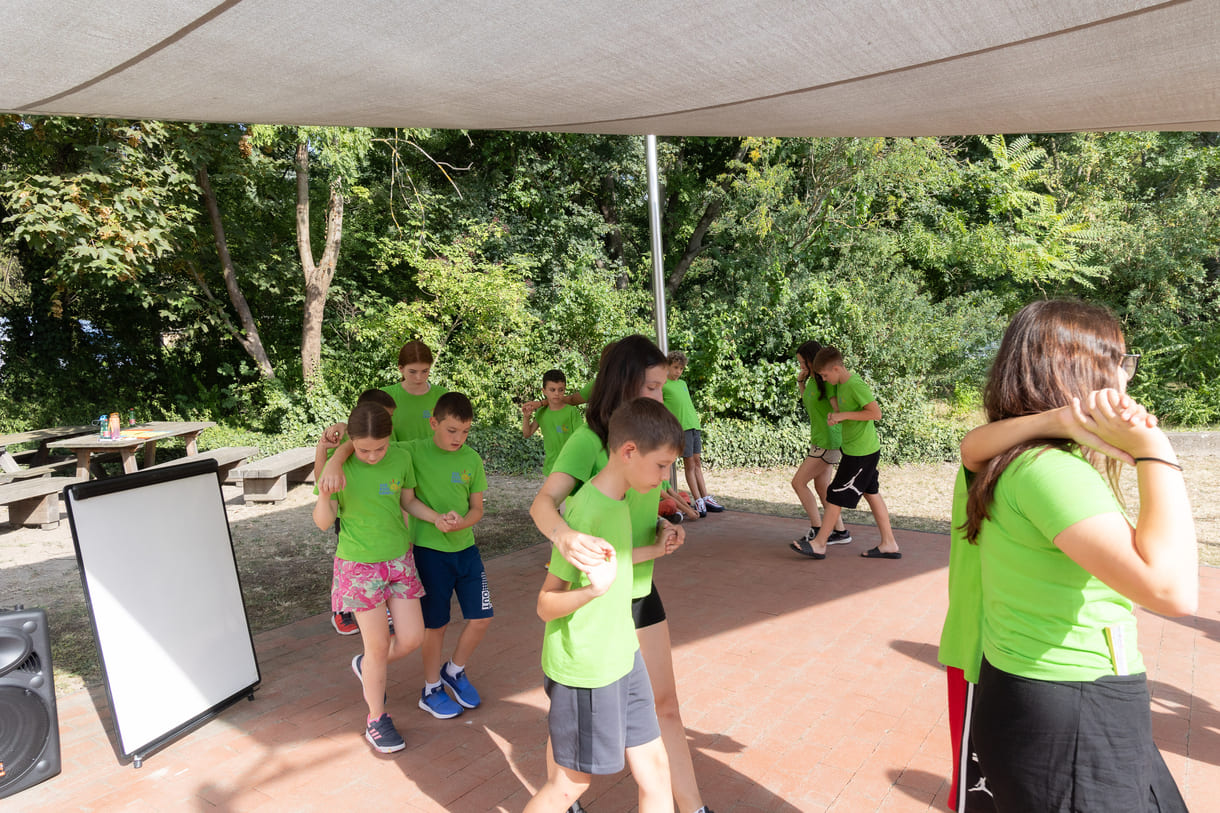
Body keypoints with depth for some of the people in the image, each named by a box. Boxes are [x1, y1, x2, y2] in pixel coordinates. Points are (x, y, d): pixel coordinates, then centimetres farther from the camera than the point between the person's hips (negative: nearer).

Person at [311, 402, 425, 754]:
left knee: (412, 638, 6)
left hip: (399, 560, 4)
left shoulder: (401, 458, -7)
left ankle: (366, 666, 38)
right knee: (379, 646, 5)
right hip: (358, 566, -3)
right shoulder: (339, 465, -15)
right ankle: (376, 719, 29)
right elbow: (323, 521, -11)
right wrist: (324, 494, -29)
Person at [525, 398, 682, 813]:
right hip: (584, 669, -8)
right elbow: (546, 604, -20)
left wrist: (653, 549, 14)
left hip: (622, 657, 8)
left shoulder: (618, 501, 1)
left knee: (654, 766, 16)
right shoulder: (586, 511, -25)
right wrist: (592, 590, -38)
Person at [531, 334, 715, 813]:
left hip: (640, 590, 6)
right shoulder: (588, 440, -19)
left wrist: (664, 527, -8)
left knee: (664, 703, 14)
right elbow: (544, 502, -33)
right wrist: (563, 535, -54)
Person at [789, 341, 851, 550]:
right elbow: (808, 404, 24)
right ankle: (841, 532, 21)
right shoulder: (811, 380, 10)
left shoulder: (827, 381, -17)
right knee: (821, 487, 13)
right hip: (819, 440, 9)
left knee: (798, 482, -7)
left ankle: (817, 530, 3)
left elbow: (839, 411, -20)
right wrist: (800, 382, 12)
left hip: (828, 442, -9)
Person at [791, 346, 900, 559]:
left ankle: (819, 544, 7)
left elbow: (876, 413, -22)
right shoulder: (841, 385, 9)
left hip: (860, 452, -10)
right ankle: (889, 544, 21)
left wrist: (844, 415, -21)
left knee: (836, 496, -2)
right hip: (866, 449, 10)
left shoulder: (856, 385, -20)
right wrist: (835, 416, 5)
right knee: (872, 494, 13)